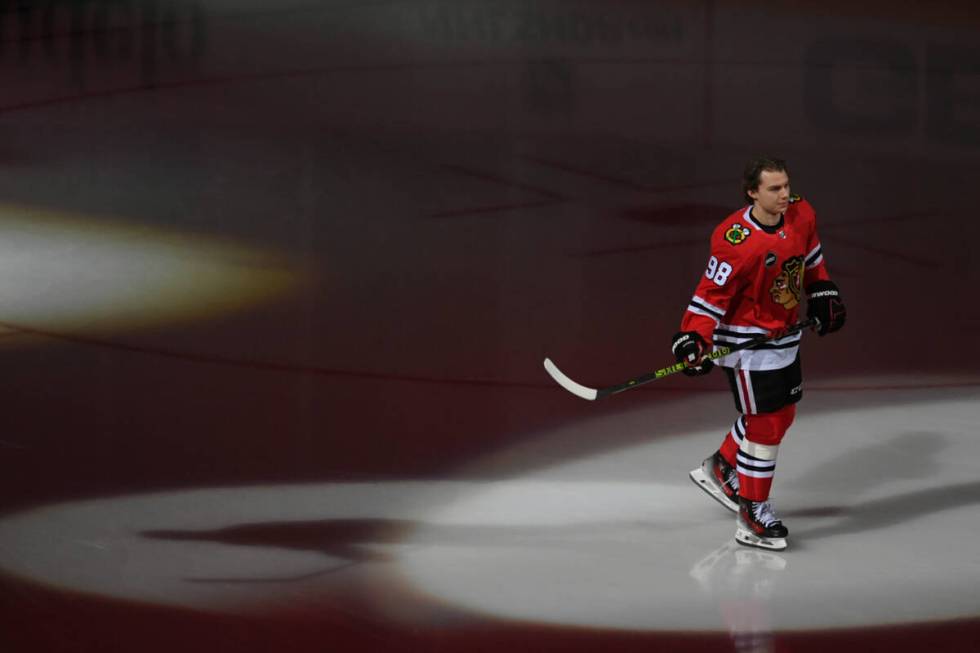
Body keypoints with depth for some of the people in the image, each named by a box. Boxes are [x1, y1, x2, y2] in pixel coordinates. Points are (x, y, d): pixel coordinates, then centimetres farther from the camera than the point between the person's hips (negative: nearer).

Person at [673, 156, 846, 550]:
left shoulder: (801, 215, -6)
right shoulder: (736, 241, -28)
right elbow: (712, 293, -22)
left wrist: (823, 295, 15)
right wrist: (694, 338, -30)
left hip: (785, 335, 8)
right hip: (747, 343, -8)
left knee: (782, 412, 20)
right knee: (765, 424, -6)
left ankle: (721, 468, 41)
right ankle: (752, 516, 7)